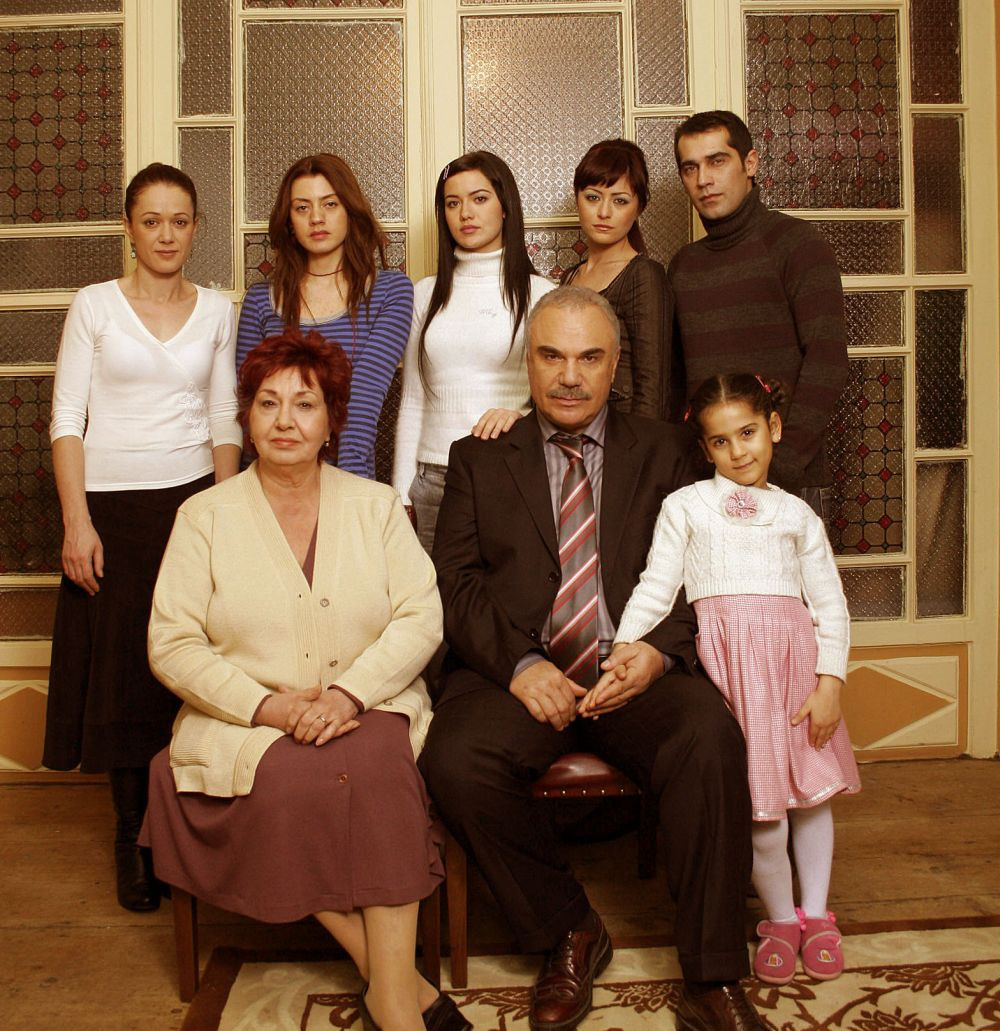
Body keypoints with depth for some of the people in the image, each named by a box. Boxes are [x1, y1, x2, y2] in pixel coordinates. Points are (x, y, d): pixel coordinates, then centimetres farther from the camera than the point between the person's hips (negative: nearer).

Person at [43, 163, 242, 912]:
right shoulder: (95, 307, 3)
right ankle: (133, 837, 16)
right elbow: (67, 419, 0)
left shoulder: (217, 310, 9)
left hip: (193, 499, 1)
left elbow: (224, 420, 10)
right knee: (122, 674, 2)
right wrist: (77, 522, -8)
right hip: (114, 507, -1)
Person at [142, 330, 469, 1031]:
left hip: (369, 710, 1)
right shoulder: (206, 516, 7)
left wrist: (349, 693, -17)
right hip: (245, 722, 0)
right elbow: (173, 646, 0)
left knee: (377, 765, -31)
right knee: (290, 780, -31)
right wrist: (268, 705, -15)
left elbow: (421, 617, 0)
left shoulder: (376, 506, 9)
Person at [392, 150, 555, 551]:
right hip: (432, 479, 3)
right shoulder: (426, 294, 11)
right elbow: (412, 402, 12)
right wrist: (401, 493, 8)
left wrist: (520, 415, -18)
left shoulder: (539, 293, 1)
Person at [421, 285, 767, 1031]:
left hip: (635, 672, 0)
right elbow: (457, 585, 5)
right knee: (456, 760, -29)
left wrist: (659, 649, -13)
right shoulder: (479, 459, 16)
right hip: (519, 673, 1)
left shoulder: (661, 452, 16)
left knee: (712, 738, -31)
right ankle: (569, 935, -2)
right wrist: (518, 664, -13)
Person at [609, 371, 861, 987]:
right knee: (757, 801, -3)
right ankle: (780, 920, 18)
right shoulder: (686, 506, 8)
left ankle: (815, 914, 26)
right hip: (726, 656, -2)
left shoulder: (797, 515, 15)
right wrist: (623, 651, -13)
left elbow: (831, 604, 10)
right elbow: (657, 587, 1)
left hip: (795, 656, 3)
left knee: (813, 788, 8)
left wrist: (831, 683, -2)